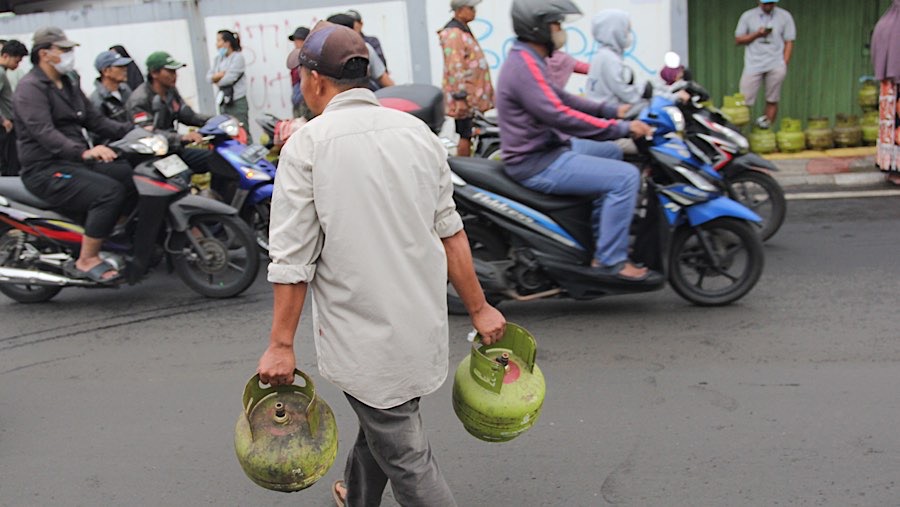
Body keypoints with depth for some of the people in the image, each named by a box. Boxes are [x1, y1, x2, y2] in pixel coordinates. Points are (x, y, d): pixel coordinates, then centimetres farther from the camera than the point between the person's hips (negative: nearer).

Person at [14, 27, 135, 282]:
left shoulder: (68, 85, 18)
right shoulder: (30, 88, -11)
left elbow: (95, 120, 15)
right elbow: (44, 132, -26)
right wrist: (84, 152, -42)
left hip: (78, 162, 9)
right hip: (46, 170, -9)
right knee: (110, 191, -29)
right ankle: (86, 261, -21)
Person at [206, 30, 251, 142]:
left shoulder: (238, 57, -6)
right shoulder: (218, 58, 14)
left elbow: (229, 78, -15)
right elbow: (209, 77, 6)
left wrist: (216, 79, 2)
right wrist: (221, 74, -13)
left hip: (237, 102, -7)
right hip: (223, 102, 7)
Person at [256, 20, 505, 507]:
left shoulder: (306, 144, -12)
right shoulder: (417, 131, 3)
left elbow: (293, 257, -13)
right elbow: (449, 230, 4)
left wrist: (281, 344, -5)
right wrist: (479, 308, 10)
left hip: (363, 334, -6)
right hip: (423, 322, 6)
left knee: (406, 457, 7)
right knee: (380, 416, 27)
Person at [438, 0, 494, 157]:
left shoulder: (464, 31, 17)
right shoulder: (453, 34, -15)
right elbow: (455, 68, -22)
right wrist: (460, 97, -25)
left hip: (472, 95, 10)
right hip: (465, 97, -10)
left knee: (468, 136, 13)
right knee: (466, 135, -6)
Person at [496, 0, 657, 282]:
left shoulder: (527, 59, 13)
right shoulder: (525, 66, -21)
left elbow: (561, 98, 19)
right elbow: (559, 115, -28)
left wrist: (611, 110, 11)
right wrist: (622, 128, -24)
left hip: (546, 148, 11)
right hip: (537, 164, -11)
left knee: (611, 152, 26)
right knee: (626, 177, -15)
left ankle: (596, 229, 29)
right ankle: (609, 259, -9)